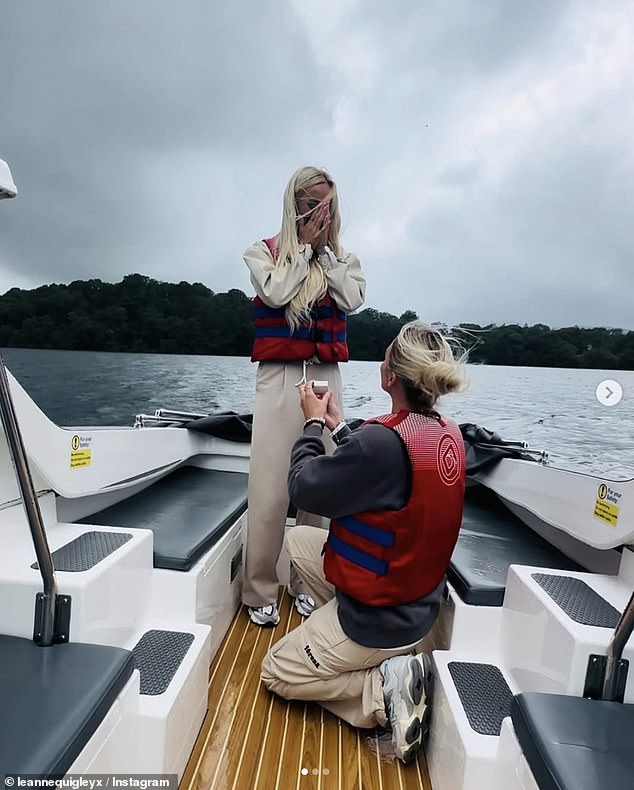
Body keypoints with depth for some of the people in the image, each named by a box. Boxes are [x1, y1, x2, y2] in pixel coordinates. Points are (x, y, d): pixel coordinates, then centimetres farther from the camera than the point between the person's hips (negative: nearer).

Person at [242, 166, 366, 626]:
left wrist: (324, 249, 2)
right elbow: (276, 294, -10)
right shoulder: (264, 252, 9)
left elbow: (353, 299, -2)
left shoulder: (343, 257, 17)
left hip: (326, 377, 3)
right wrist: (304, 245, -1)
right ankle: (261, 592, 12)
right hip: (279, 377, -2)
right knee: (270, 489, -4)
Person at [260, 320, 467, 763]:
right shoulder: (449, 434, -7)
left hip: (380, 616, -8)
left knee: (277, 674, 16)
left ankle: (385, 687, 0)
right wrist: (336, 425, 9)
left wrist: (313, 423, -6)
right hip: (419, 599, 8)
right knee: (298, 540, 22)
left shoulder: (383, 441, -34)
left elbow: (304, 488, -20)